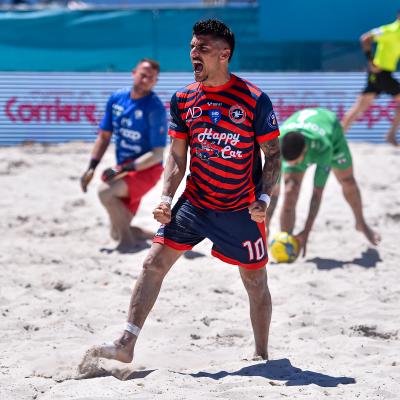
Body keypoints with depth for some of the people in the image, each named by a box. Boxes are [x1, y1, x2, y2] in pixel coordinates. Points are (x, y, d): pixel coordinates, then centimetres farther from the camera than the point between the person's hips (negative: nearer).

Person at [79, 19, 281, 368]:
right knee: (155, 262, -7)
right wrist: (166, 199, -5)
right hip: (194, 204, 4)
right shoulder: (183, 99, 1)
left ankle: (262, 356, 24)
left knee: (256, 282, 6)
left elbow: (273, 154, -5)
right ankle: (126, 346, -5)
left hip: (241, 209, -3)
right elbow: (177, 156, 7)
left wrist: (263, 199, -16)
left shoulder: (254, 100, -11)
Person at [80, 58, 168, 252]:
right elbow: (104, 136, 11)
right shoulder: (117, 98, 1)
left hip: (147, 169, -7)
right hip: (123, 169, 7)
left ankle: (128, 240, -13)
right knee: (117, 232, 5)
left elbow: (157, 154, -18)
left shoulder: (155, 108, -17)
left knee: (105, 191, -30)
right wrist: (91, 168, 0)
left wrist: (123, 169, -24)